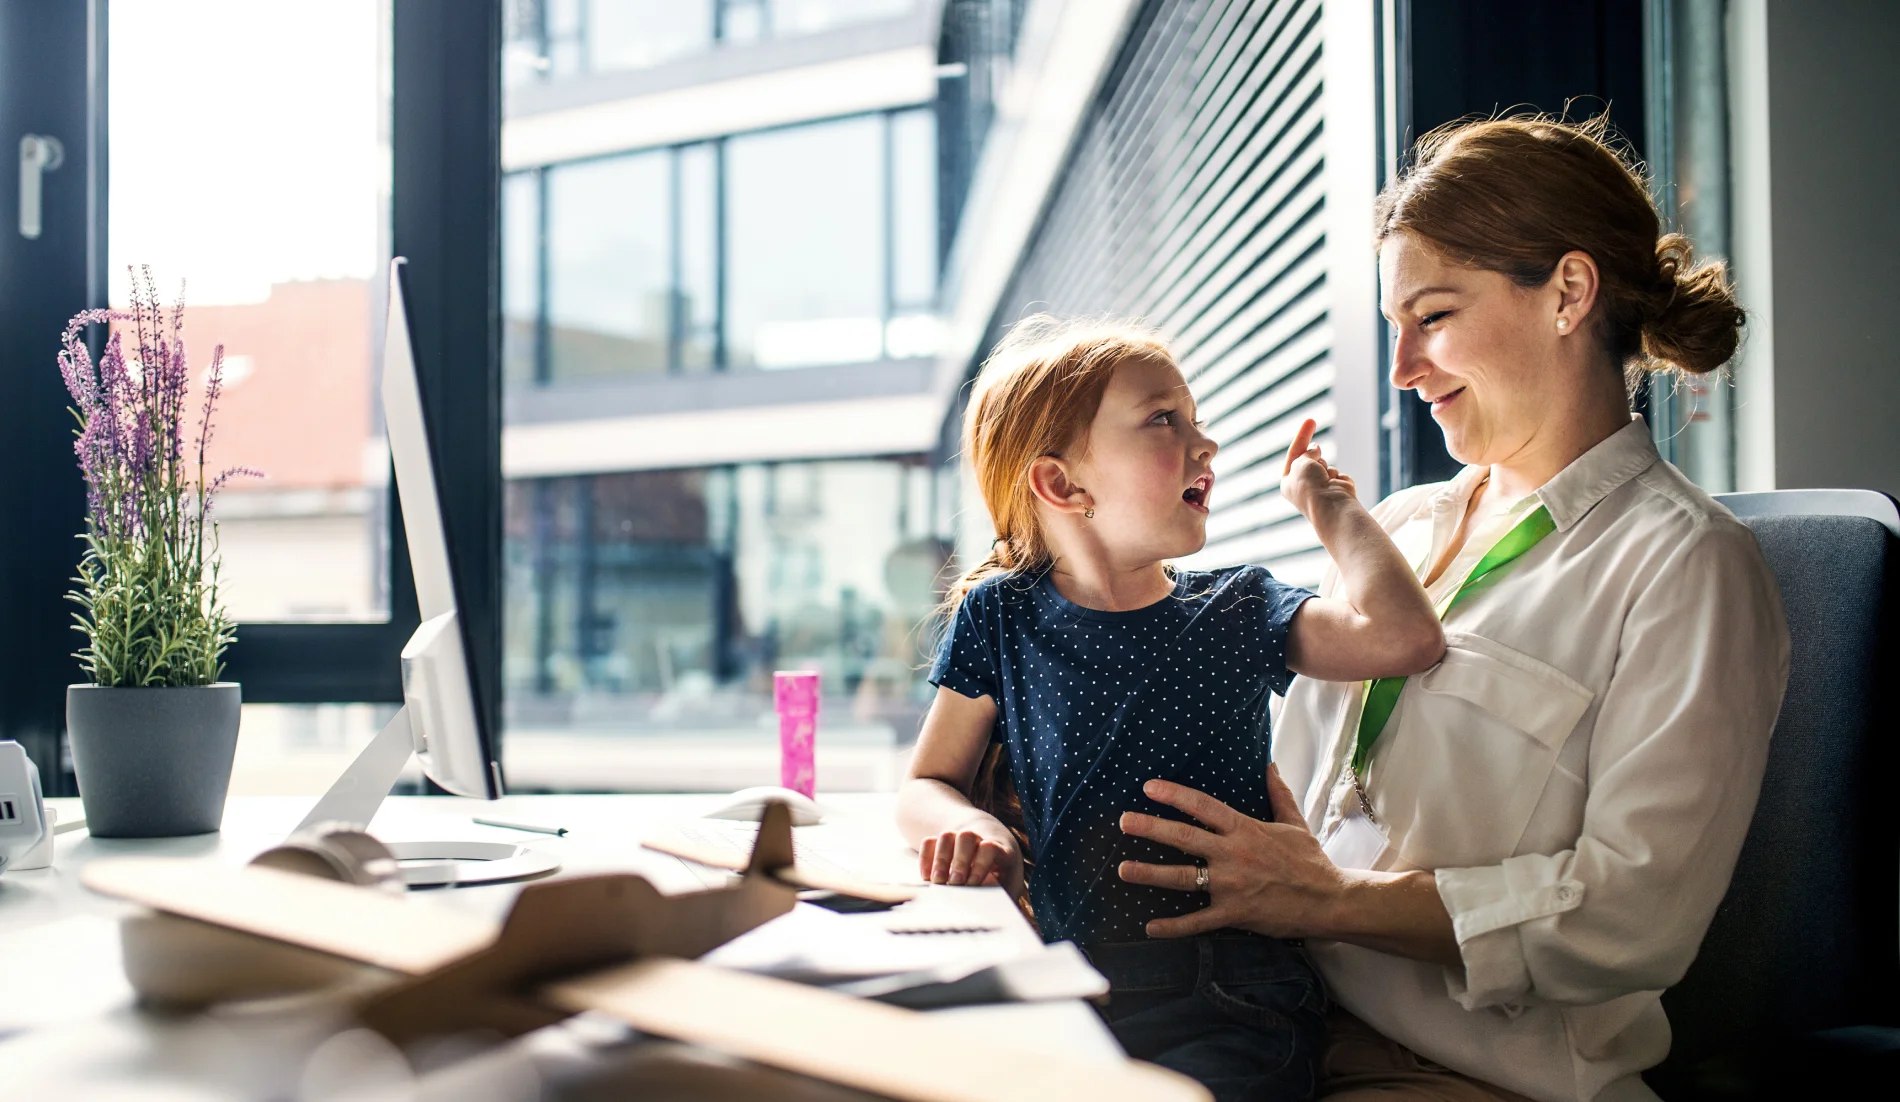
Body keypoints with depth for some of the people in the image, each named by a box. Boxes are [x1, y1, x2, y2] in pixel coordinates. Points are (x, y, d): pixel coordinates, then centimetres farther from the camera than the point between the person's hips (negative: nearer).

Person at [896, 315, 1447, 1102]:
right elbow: (925, 786, 13)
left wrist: (1326, 501, 4)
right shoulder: (1000, 617, 7)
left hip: (1226, 999, 0)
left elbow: (1402, 635, -9)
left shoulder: (1238, 611, 8)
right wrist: (971, 827, -10)